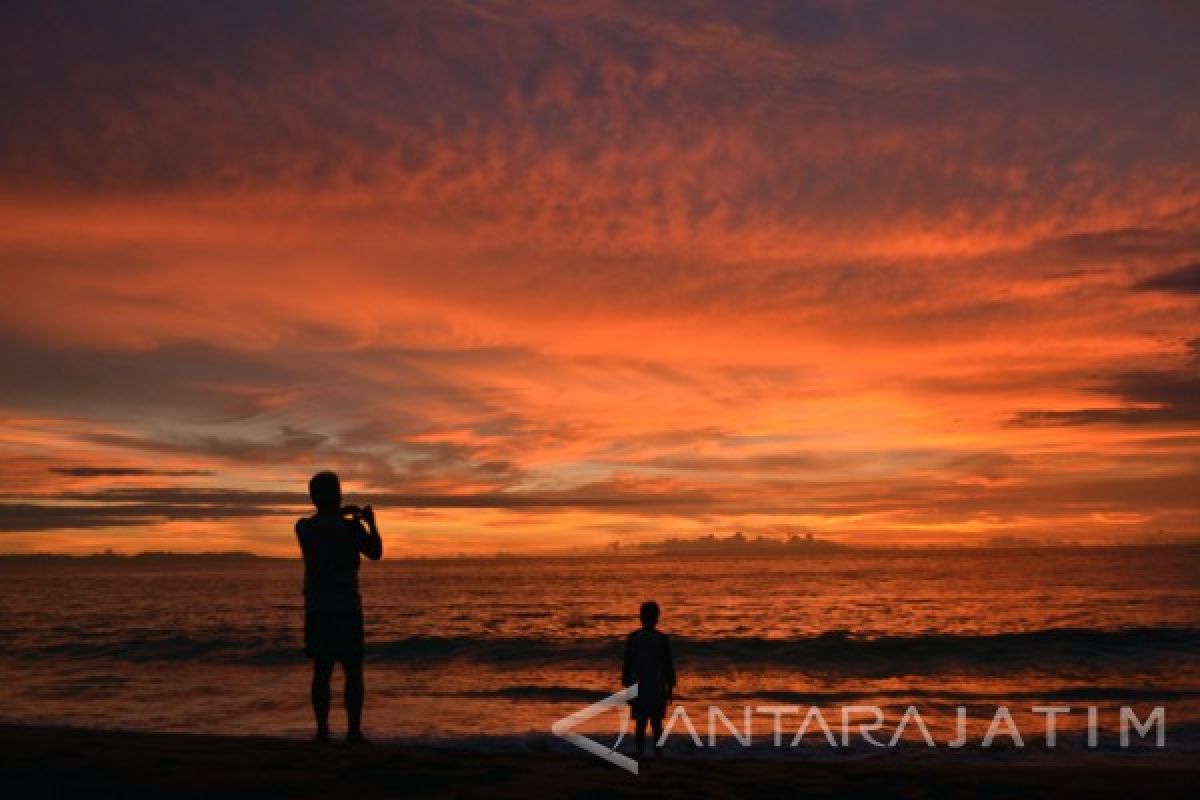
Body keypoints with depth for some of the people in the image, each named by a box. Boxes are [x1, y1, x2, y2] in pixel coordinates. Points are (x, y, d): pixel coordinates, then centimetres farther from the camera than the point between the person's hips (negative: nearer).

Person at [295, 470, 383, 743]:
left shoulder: (303, 527, 2)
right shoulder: (350, 527, -10)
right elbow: (375, 553, 6)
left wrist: (339, 515, 27)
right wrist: (371, 522, 16)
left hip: (316, 608, 4)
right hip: (346, 608, -4)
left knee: (322, 670, 7)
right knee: (353, 671, 2)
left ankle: (322, 730, 4)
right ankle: (354, 731, -2)